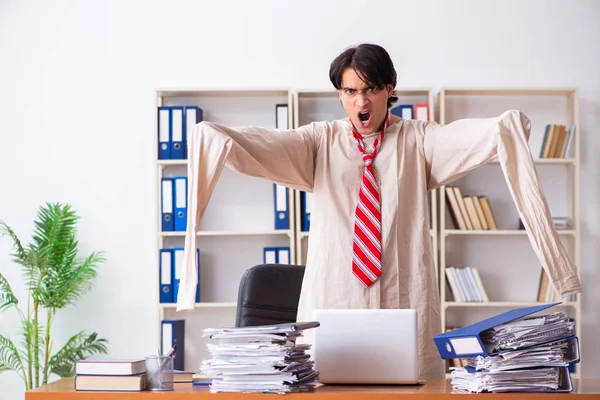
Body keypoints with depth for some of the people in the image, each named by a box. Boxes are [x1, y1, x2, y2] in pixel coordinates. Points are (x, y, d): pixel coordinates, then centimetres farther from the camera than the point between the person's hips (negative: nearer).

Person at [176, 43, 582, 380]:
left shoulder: (417, 139, 6)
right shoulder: (322, 140, 9)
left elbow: (471, 136, -11)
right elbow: (264, 145, -6)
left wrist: (508, 128, -32)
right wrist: (213, 136, -24)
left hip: (404, 296, 0)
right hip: (335, 294, 1)